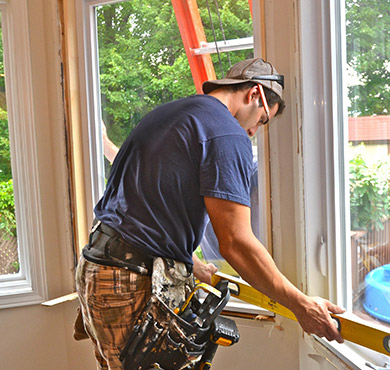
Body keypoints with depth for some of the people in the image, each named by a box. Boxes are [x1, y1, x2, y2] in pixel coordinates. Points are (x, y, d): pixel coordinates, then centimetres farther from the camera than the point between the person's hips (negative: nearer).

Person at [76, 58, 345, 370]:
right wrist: (301, 305, -6)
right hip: (133, 284, -10)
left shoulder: (168, 113, 18)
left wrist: (196, 269, 33)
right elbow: (235, 243, -18)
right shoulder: (228, 135, -12)